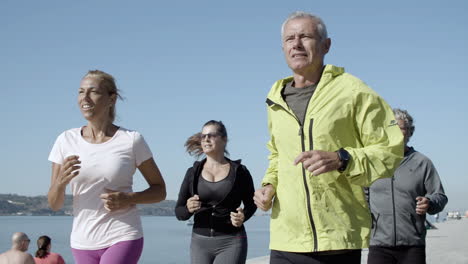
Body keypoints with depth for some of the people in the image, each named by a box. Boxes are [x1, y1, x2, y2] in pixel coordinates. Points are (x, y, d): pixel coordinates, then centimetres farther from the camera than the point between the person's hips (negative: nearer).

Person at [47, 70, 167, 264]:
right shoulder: (66, 141, 2)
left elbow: (159, 190, 5)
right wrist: (61, 181, -16)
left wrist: (128, 199, -14)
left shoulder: (131, 140, -5)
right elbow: (54, 204, 5)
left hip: (122, 239, -3)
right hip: (82, 242, 4)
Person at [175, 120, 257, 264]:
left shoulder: (239, 171, -1)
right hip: (200, 242, 3)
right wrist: (188, 208, -18)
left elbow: (251, 204, 12)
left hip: (231, 243, -3)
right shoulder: (193, 173, 4)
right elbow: (179, 212, 5)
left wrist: (243, 216, -10)